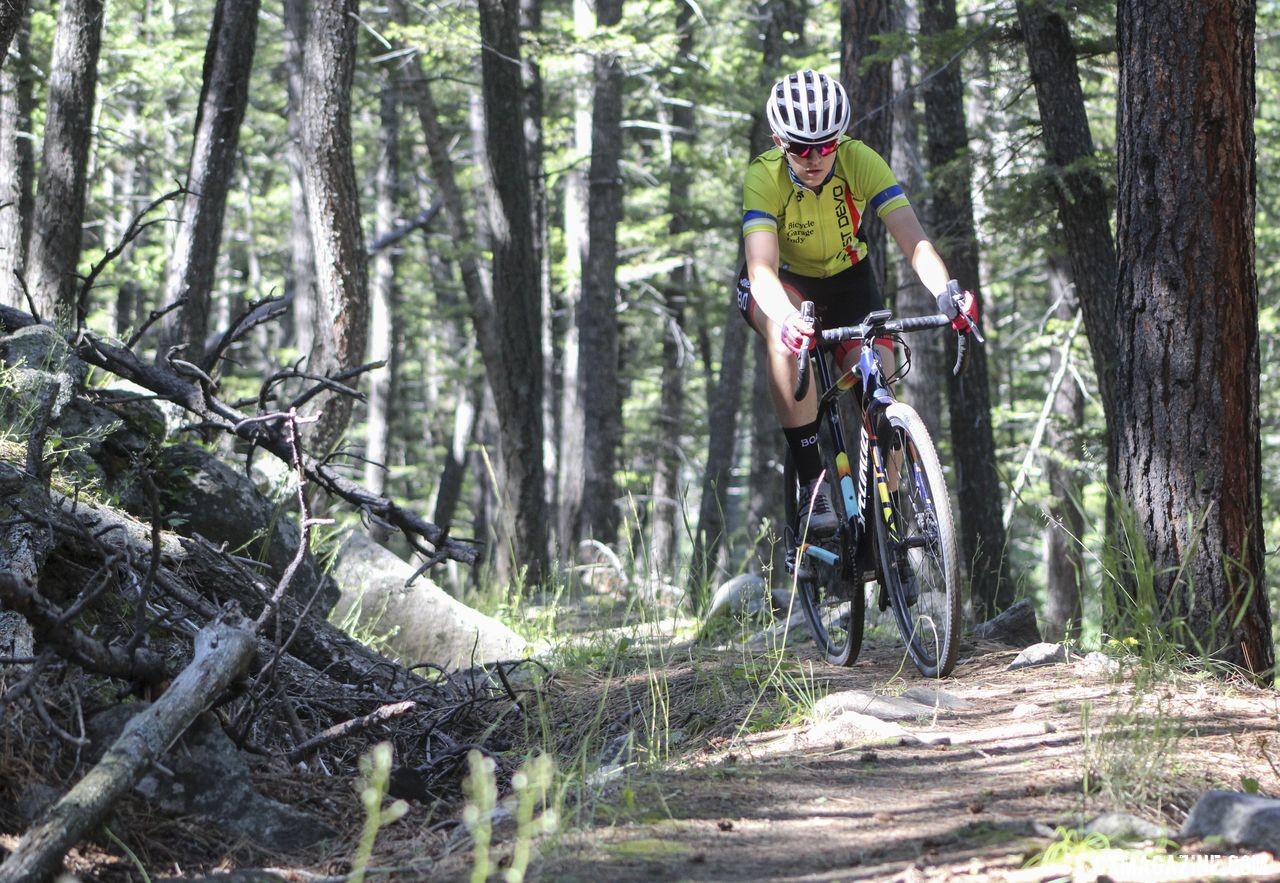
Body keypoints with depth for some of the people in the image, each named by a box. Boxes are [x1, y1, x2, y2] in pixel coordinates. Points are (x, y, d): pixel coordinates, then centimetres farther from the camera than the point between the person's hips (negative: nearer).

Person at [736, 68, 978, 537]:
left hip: (846, 279, 2)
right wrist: (787, 319, -64)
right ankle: (812, 481, -33)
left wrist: (945, 293, -55)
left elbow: (913, 239, -35)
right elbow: (762, 268, -42)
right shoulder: (764, 177, -30)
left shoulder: (861, 161, -25)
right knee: (787, 334, -37)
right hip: (783, 284, -2)